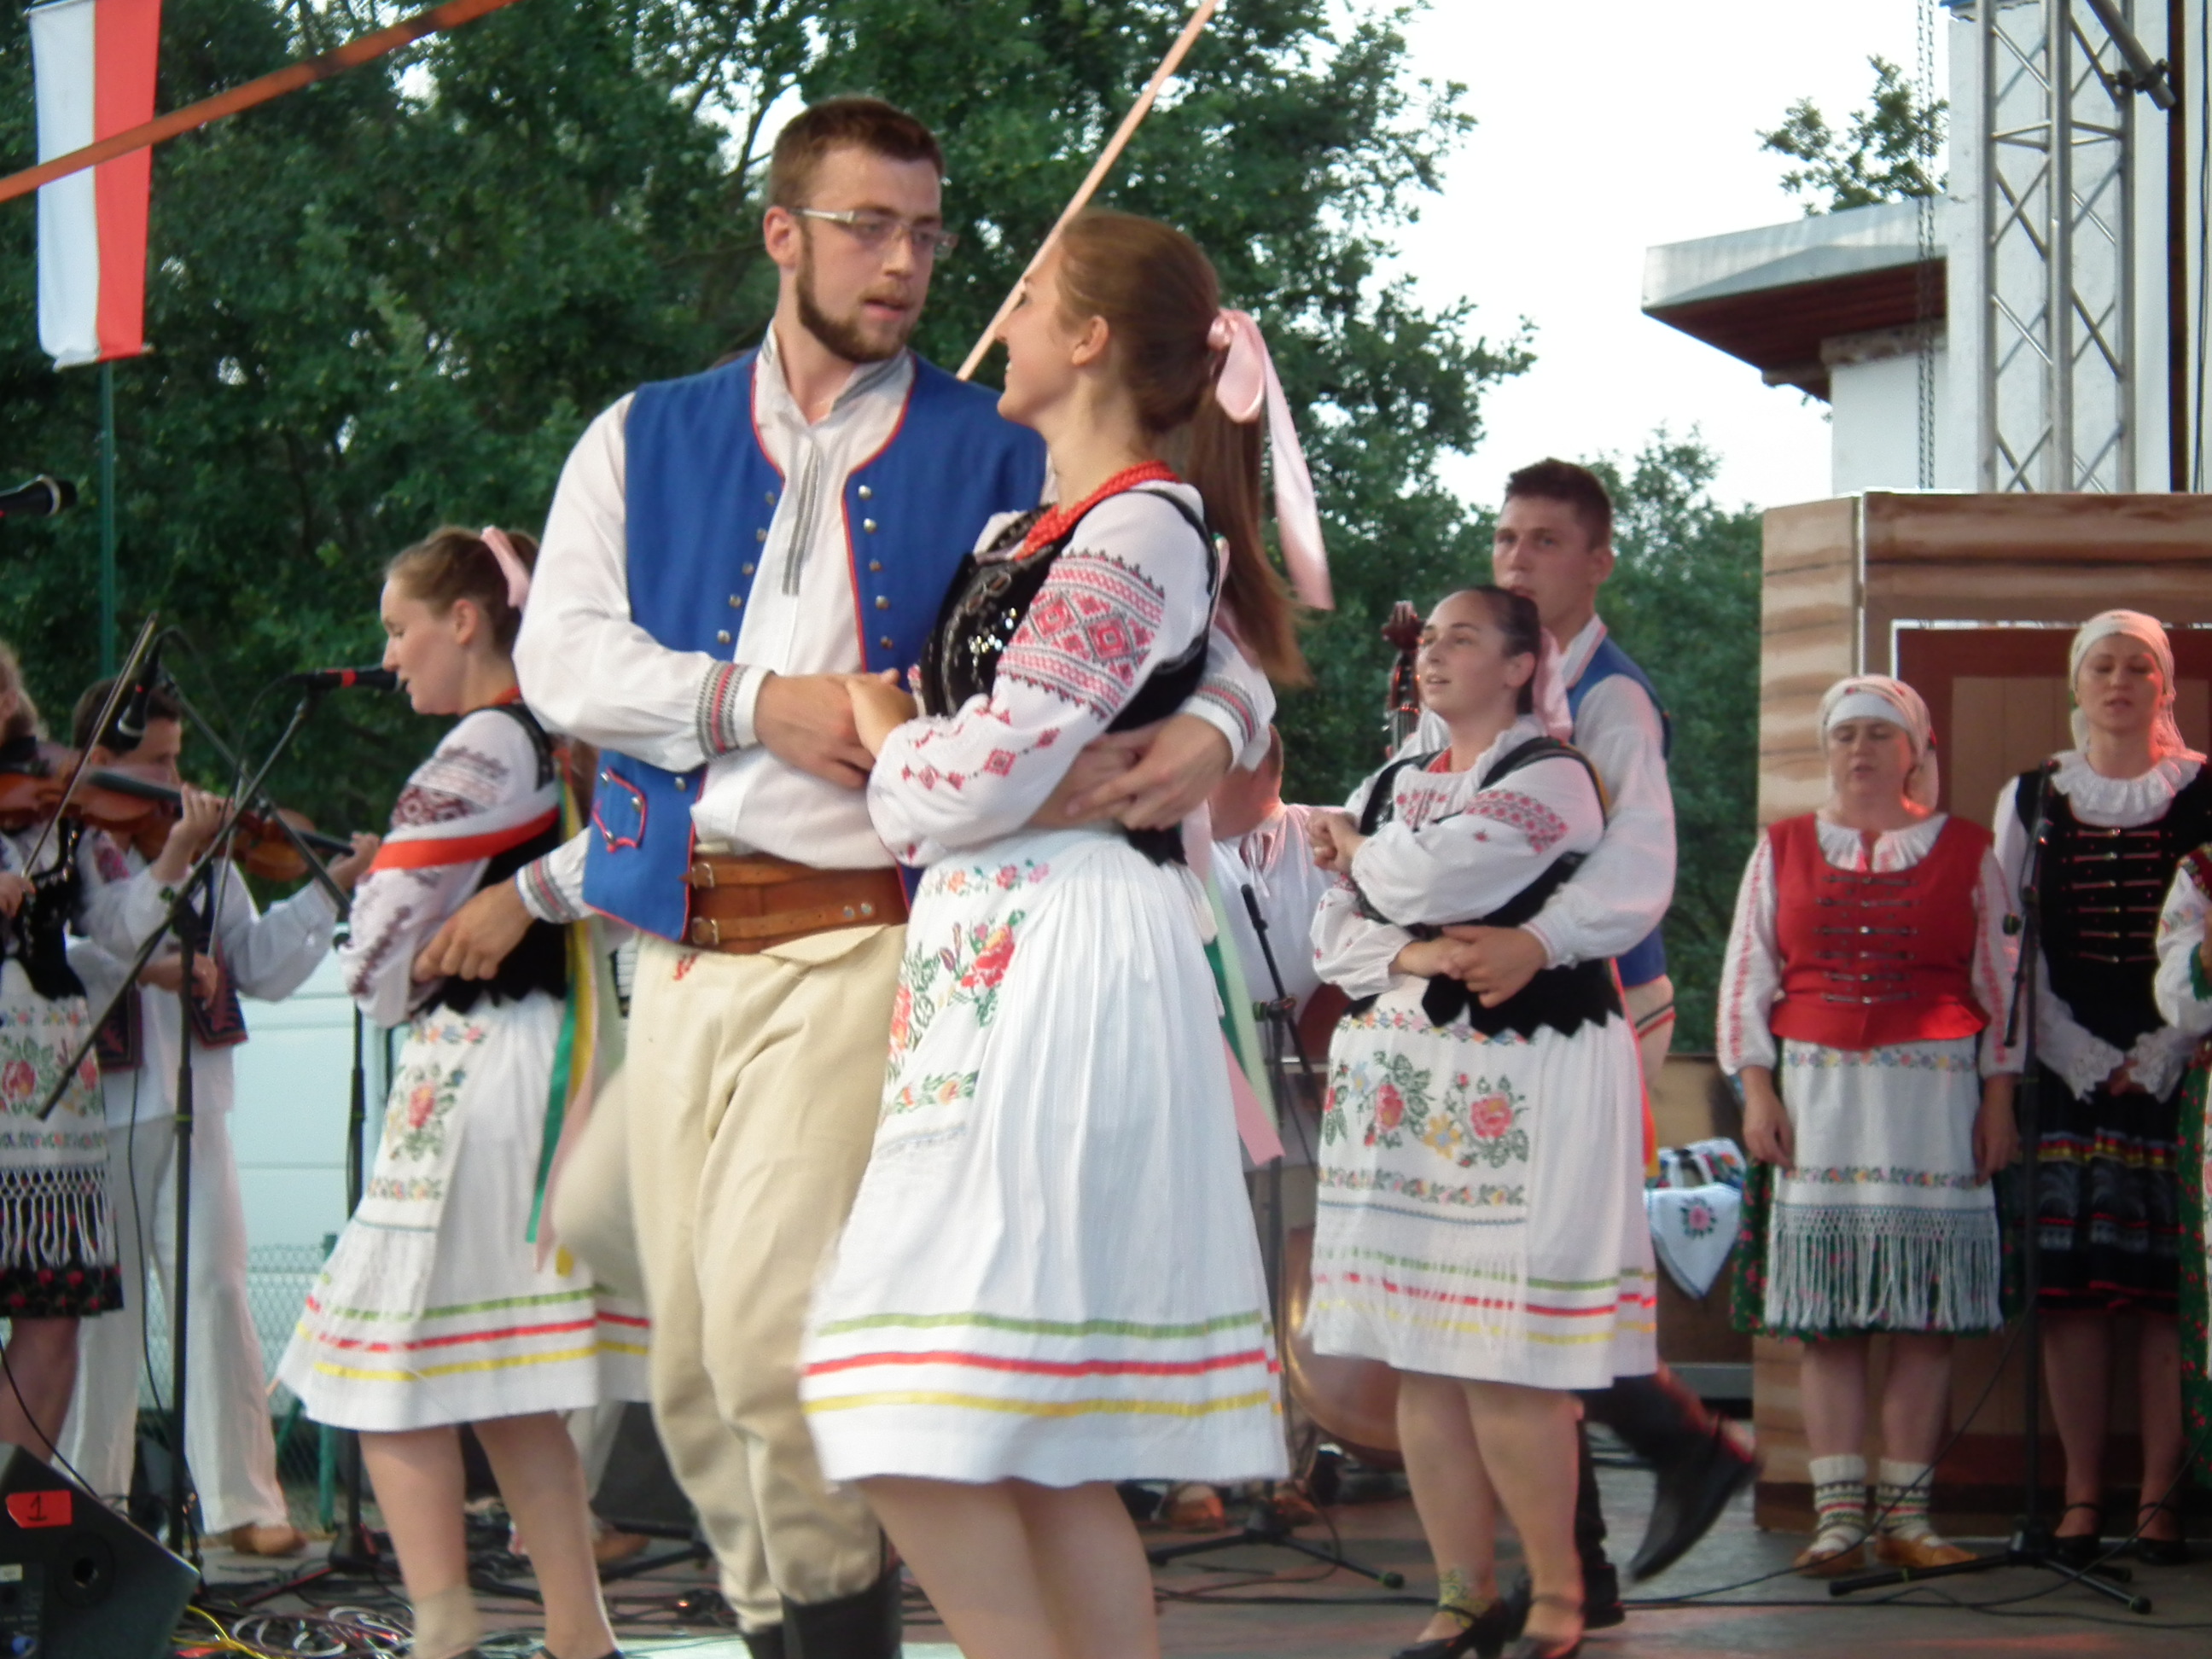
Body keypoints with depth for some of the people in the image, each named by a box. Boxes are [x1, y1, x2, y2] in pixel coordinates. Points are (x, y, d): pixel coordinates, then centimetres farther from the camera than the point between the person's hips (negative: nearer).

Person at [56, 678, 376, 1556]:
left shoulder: (205, 855, 11)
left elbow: (262, 970, 8)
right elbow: (85, 955, -17)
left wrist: (328, 889, -3)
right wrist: (171, 863, -20)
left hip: (188, 1101, 3)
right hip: (93, 1108, -2)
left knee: (214, 1288, -9)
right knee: (100, 1307, 4)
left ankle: (244, 1499, -10)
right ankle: (87, 1493, 16)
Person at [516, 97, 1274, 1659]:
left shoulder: (1001, 459, 10)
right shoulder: (647, 442, 16)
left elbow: (1197, 627, 7)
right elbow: (562, 651, 3)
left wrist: (1214, 729, -16)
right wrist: (757, 703, -10)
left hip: (863, 932, -4)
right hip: (683, 941, 4)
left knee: (771, 1325, -19)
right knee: (689, 1365, 5)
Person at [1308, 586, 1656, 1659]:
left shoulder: (1549, 780, -4)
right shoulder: (1391, 787, 17)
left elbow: (1424, 879, -15)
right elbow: (1334, 938, 10)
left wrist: (1357, 850, 5)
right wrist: (1410, 958, -10)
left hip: (1523, 1085, -7)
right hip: (1400, 1080, 7)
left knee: (1506, 1364, -10)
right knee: (1420, 1361, 4)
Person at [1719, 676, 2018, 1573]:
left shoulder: (1965, 850, 9)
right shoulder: (1782, 850, 13)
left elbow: (1998, 979, 8)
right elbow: (1747, 976, 10)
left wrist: (1998, 1098, 1)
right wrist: (1756, 1089, 0)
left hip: (1934, 1093, -1)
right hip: (1816, 1089, 1)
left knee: (1926, 1314, -4)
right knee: (1825, 1317, -5)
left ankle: (1905, 1513, 1)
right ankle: (1838, 1516, -4)